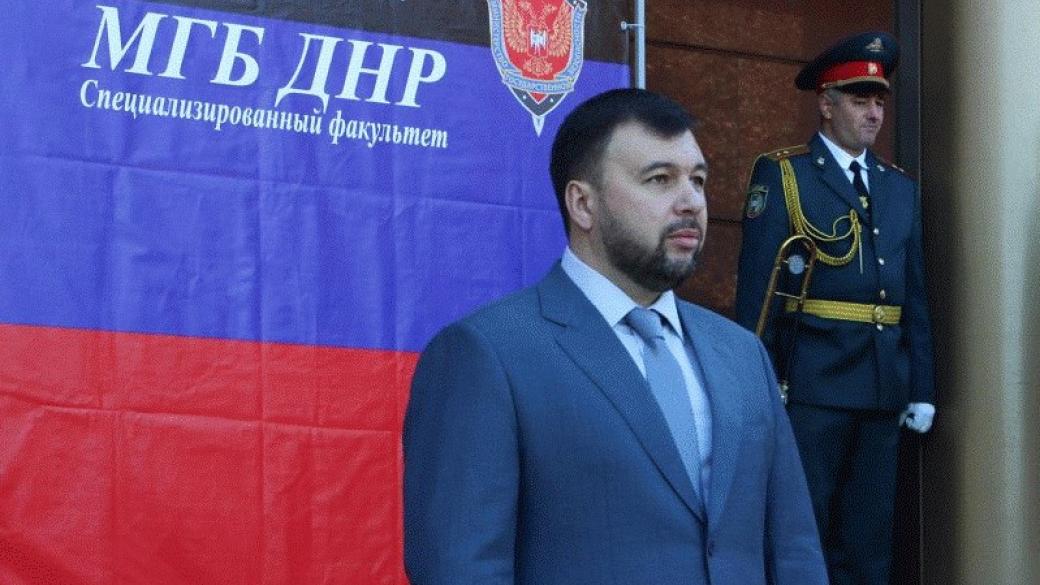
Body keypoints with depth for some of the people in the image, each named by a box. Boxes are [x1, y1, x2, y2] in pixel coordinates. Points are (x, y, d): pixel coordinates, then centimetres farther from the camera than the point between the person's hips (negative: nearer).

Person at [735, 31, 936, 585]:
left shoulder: (901, 188, 16)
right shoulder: (781, 176, -1)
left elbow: (915, 295, 14)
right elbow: (755, 287, -5)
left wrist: (921, 390, 8)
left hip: (884, 390, 5)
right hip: (812, 386, -5)